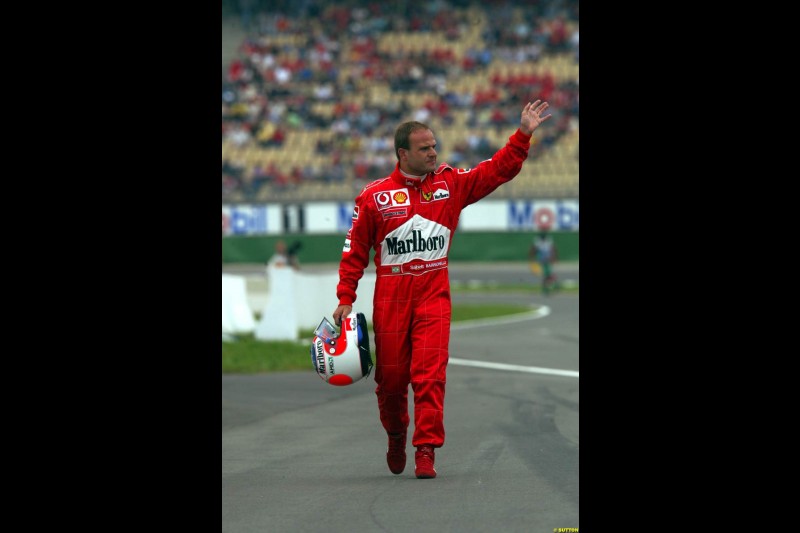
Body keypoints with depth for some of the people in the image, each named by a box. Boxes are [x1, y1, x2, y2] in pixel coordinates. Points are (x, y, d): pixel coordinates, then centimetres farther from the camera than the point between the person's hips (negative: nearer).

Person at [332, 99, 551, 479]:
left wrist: (523, 135, -6)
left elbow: (498, 170, 6)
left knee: (430, 372, -12)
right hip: (390, 298, 0)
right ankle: (396, 437, 32)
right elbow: (355, 250, 5)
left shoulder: (451, 183, 6)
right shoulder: (374, 196, 0)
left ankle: (426, 450, -11)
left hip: (433, 295, 0)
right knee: (391, 375, 6)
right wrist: (345, 298, 0)